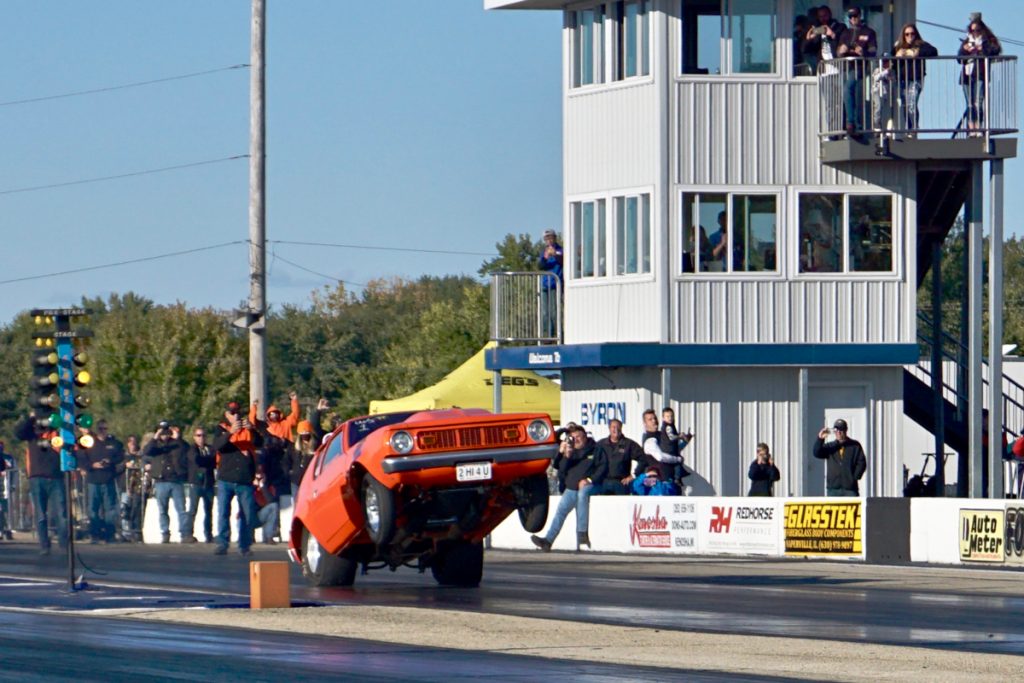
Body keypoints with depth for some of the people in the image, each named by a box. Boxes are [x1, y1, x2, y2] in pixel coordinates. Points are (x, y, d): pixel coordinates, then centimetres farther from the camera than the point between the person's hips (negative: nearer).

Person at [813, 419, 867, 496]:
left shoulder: (855, 446, 8)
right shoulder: (830, 446, 12)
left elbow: (861, 463, 4)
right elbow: (817, 453, -3)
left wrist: (855, 477, -7)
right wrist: (820, 439, -16)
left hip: (850, 488, -2)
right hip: (833, 488, 2)